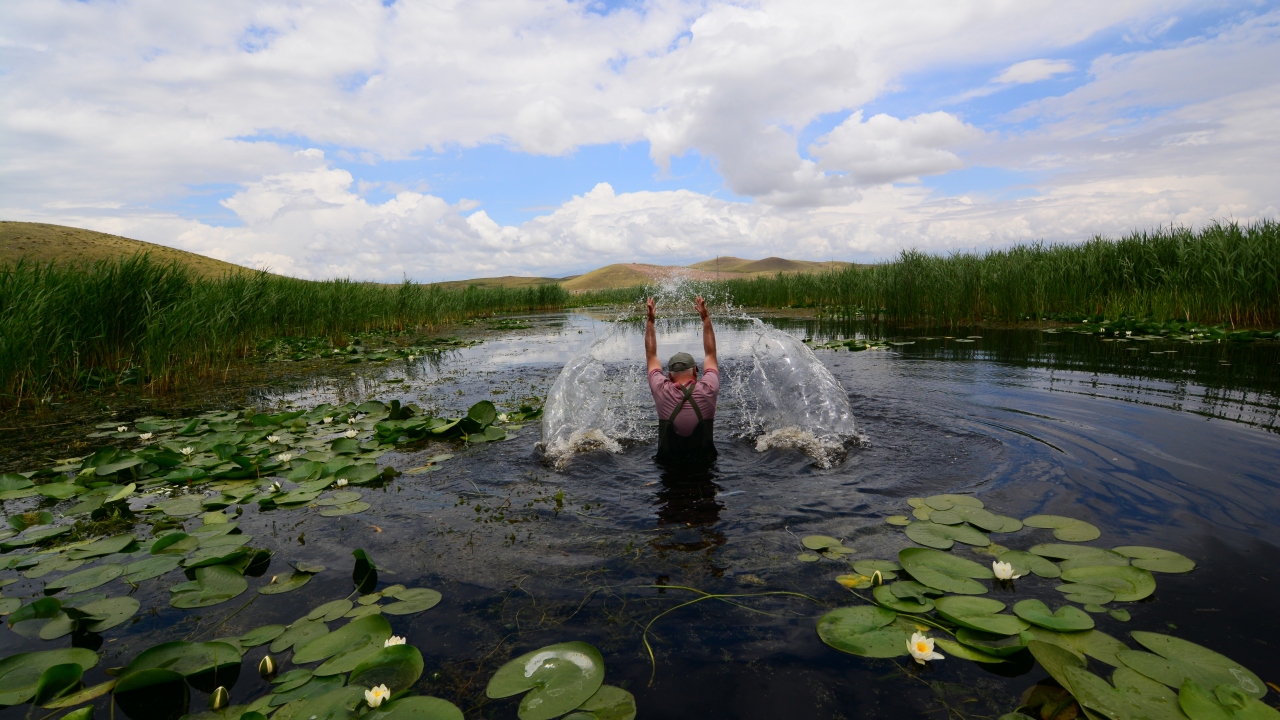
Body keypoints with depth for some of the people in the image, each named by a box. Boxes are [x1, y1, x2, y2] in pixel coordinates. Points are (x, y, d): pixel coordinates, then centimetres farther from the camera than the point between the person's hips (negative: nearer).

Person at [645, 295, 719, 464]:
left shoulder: (662, 392, -12)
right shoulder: (708, 390, -13)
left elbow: (651, 355, 4)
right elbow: (710, 353, 4)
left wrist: (650, 321, 11)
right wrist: (705, 317, 11)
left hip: (668, 464, 1)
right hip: (705, 462, 0)